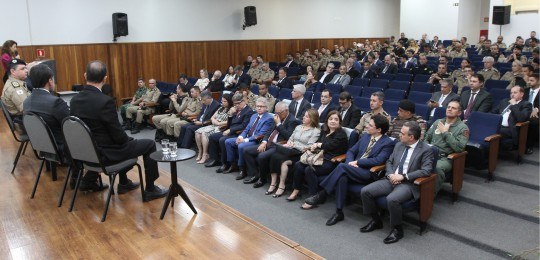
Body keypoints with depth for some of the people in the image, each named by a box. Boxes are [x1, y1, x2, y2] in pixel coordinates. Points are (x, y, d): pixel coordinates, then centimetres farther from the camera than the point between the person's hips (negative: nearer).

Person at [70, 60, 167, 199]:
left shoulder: (75, 99, -2)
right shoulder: (105, 101, -25)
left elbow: (91, 127, 9)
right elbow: (118, 135, -20)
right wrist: (129, 140, 3)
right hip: (106, 154, -8)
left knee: (127, 143, 31)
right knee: (149, 144, 9)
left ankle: (118, 182, 38)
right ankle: (150, 189, 17)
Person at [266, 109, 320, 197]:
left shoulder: (316, 131, -1)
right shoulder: (298, 127, 21)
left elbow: (309, 147, -10)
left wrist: (294, 145, -13)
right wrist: (288, 144, -2)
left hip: (300, 154, -6)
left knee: (283, 161, -31)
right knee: (274, 156, -23)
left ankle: (282, 186, -19)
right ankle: (273, 183, -21)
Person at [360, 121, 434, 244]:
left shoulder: (426, 149, -6)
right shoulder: (399, 145, 13)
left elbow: (426, 171, -14)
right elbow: (389, 162, 20)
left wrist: (403, 176, -18)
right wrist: (390, 174, -3)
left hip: (409, 184, -6)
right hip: (391, 179, 7)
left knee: (392, 199, -35)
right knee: (365, 191, -11)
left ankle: (397, 229, -10)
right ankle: (376, 221, 10)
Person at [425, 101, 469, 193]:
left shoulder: (463, 128, 2)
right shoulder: (437, 122, 19)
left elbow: (459, 148, -11)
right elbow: (426, 138, 21)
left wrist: (445, 133, -8)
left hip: (445, 158, -4)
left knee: (437, 168, -38)